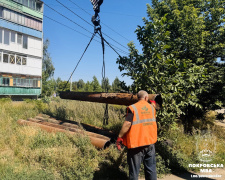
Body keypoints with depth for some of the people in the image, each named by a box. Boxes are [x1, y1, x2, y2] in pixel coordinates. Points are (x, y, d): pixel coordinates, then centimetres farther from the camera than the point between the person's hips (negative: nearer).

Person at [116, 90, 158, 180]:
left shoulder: (133, 108, -11)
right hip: (150, 142, 5)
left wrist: (119, 137, -15)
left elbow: (127, 123, -21)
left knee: (134, 170, 8)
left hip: (136, 144, -4)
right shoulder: (152, 107, 5)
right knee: (151, 169, 18)